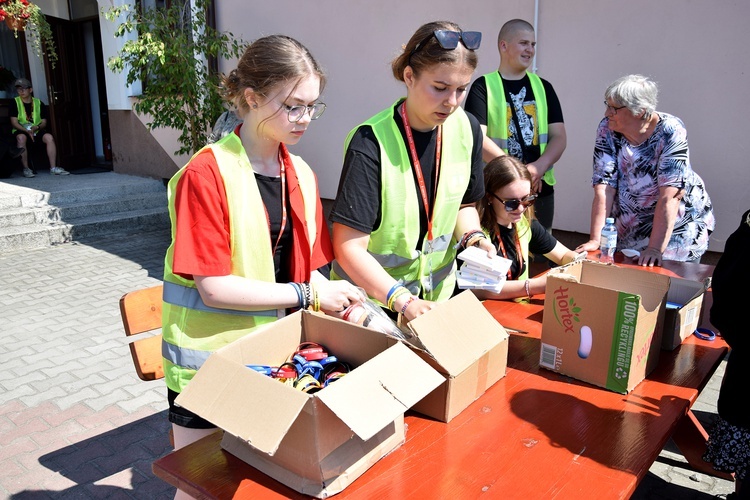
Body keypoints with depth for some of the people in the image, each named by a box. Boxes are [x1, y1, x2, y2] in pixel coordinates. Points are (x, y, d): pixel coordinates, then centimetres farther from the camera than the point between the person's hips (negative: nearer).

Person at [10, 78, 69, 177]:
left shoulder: (39, 103, 6)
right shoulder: (15, 103, 0)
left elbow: (44, 122, 4)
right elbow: (14, 123, -8)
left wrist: (36, 127, -19)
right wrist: (27, 131, -24)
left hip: (37, 131, 2)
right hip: (21, 131, -2)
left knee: (49, 137, -27)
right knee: (21, 137, -36)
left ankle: (53, 168, -26)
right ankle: (26, 169, -31)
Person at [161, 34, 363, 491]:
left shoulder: (301, 176, 4)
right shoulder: (205, 176, -17)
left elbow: (305, 268, 8)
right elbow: (213, 287, -21)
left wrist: (339, 301, -10)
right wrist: (307, 294, -19)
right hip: (210, 358, -5)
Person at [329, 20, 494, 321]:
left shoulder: (467, 129, -7)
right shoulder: (371, 142, -24)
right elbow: (349, 247, -25)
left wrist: (472, 236, -10)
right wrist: (404, 302, -32)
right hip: (371, 299, -5)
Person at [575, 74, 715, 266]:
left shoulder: (670, 130, -20)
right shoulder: (607, 129, -11)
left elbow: (670, 197, -26)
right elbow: (604, 188, -17)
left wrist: (655, 249, -31)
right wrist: (595, 239, -23)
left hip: (678, 227, -3)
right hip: (629, 232, 3)